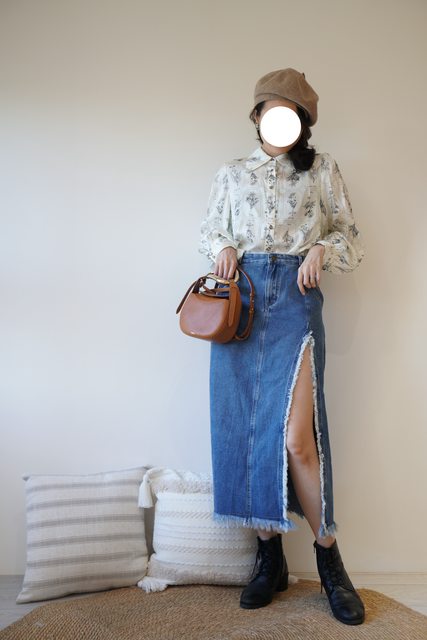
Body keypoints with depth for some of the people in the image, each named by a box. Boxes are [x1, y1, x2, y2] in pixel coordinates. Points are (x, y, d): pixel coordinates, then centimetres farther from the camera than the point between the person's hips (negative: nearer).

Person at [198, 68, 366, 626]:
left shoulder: (323, 170, 12)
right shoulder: (231, 175, 17)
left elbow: (351, 241, 13)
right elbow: (210, 231, 24)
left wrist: (322, 249, -8)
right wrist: (222, 249, 1)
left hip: (296, 300, -3)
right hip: (240, 298, 3)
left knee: (295, 437, -14)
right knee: (244, 427, 1)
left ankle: (328, 553, 8)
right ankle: (270, 557, 15)